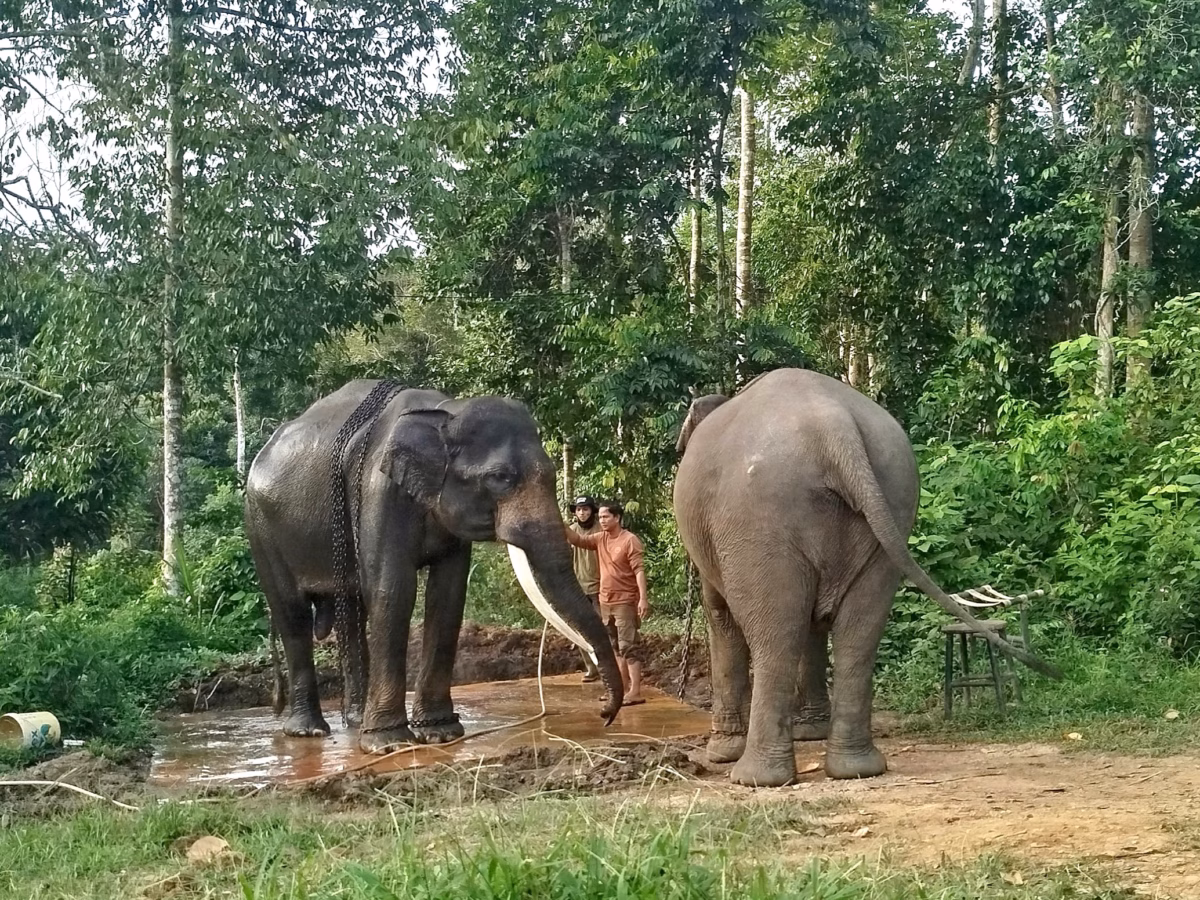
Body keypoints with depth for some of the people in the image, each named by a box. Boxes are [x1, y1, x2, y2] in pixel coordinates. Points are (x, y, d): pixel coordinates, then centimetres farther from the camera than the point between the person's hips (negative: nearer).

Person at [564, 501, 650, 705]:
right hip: (605, 602, 8)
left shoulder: (630, 540, -13)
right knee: (616, 648, 13)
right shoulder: (600, 539, 9)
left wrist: (643, 598, -24)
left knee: (628, 647, -11)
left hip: (625, 602, -8)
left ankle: (635, 693, -12)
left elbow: (639, 570, -17)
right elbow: (578, 540, 4)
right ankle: (623, 688, 21)